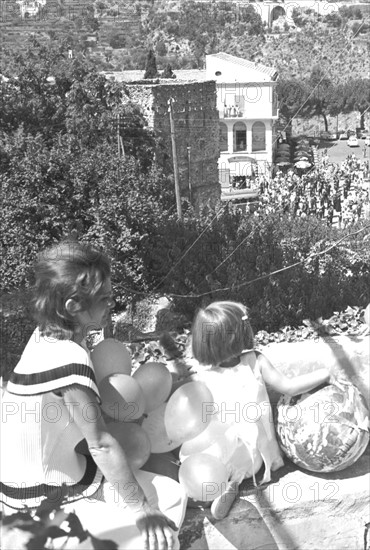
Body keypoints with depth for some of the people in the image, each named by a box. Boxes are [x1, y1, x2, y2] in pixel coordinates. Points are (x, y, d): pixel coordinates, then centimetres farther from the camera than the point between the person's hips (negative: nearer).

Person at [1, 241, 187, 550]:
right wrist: (142, 510, -14)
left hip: (61, 471, 8)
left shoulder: (52, 335, -6)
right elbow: (102, 445, -24)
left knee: (172, 496, 12)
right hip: (43, 503, -8)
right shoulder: (69, 360, -31)